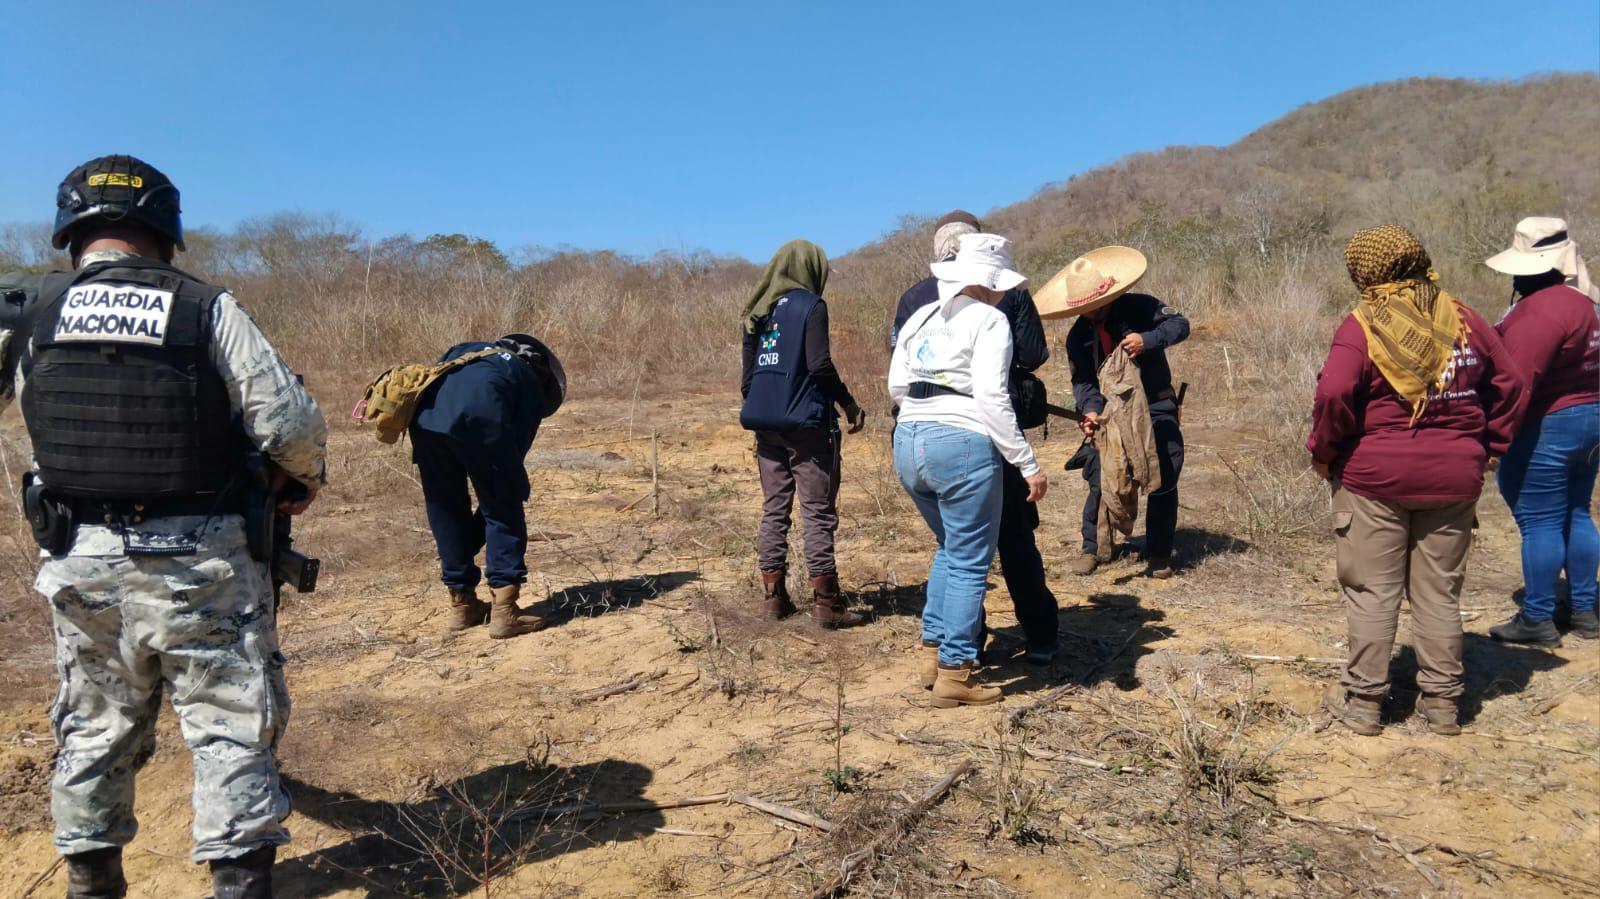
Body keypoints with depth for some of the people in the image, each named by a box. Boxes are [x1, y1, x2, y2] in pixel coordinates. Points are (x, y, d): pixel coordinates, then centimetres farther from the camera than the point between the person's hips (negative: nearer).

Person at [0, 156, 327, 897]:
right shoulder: (207, 308, -8)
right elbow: (291, 422, -12)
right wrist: (306, 480, 7)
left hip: (82, 562, 4)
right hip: (197, 560, -4)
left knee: (94, 729, 20)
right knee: (231, 728, 5)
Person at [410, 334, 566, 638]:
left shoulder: (464, 351, 39)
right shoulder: (532, 388, 27)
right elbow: (514, 455, 21)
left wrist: (422, 461, 21)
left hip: (426, 418, 4)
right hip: (480, 419, -4)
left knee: (445, 512, 20)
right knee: (504, 513, 12)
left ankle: (462, 605, 30)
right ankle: (504, 612, 8)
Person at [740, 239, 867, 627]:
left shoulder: (758, 312, 13)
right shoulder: (810, 305, -5)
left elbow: (747, 376, 13)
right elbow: (820, 364, -15)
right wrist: (849, 403, -5)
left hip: (766, 425, 6)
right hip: (806, 423, -6)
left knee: (774, 509, 11)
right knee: (818, 512, -2)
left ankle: (773, 596, 14)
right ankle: (825, 603, 1)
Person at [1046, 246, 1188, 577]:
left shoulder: (1140, 307, -10)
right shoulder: (1078, 336, -3)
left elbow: (1180, 323, -12)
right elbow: (1083, 382, -5)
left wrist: (1147, 340, -30)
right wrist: (1091, 409, -25)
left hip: (1156, 408, -1)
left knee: (1164, 482, 0)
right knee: (1101, 483, -3)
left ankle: (1158, 555, 14)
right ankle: (1092, 547, 15)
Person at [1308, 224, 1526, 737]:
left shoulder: (1361, 327, -11)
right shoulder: (1463, 320, 4)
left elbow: (1334, 393, -23)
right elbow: (1510, 386, 10)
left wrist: (1323, 451, -9)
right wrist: (1489, 446, 16)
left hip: (1374, 478, -4)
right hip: (1454, 480, 4)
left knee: (1372, 591, 5)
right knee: (1439, 593, 13)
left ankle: (1363, 699, 12)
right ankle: (1442, 701, 21)